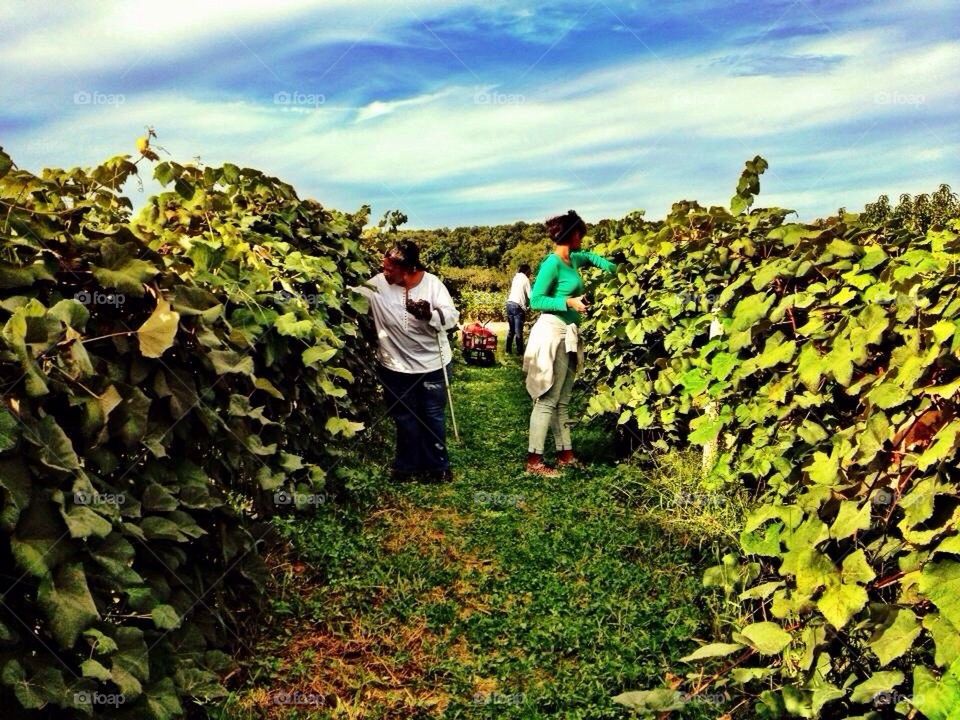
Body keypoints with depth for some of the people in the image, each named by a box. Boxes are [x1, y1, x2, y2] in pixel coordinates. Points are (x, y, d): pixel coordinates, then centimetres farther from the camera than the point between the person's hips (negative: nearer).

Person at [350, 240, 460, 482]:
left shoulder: (432, 283, -13)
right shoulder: (378, 284, -11)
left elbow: (452, 317, -18)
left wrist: (430, 314, -36)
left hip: (433, 363, -1)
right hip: (395, 365, 1)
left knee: (433, 415, 11)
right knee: (404, 417, 14)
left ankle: (437, 465, 27)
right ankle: (408, 465, 31)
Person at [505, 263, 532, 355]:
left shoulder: (516, 277, 18)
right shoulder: (525, 279, -2)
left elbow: (512, 291, 15)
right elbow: (529, 295, -6)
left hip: (509, 303, 7)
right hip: (518, 305, -7)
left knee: (511, 329, 13)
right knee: (518, 331, -4)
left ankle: (508, 350, 14)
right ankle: (520, 352, -2)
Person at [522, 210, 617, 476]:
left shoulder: (573, 259, 13)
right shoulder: (552, 263, -12)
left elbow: (591, 256, 35)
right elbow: (535, 300, -14)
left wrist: (613, 268, 21)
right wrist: (569, 302, -20)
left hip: (569, 335, 9)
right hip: (553, 334, -9)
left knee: (562, 401, 13)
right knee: (547, 400, -9)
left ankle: (565, 454, 20)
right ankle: (534, 461, -6)